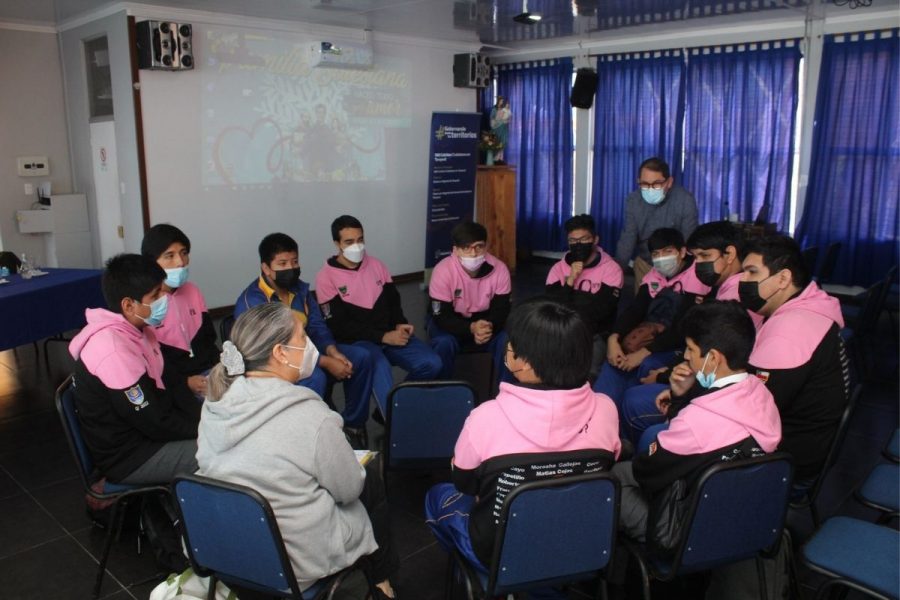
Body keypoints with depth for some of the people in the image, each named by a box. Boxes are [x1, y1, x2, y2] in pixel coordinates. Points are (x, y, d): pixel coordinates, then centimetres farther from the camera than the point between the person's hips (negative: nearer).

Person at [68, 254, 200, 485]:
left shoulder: (136, 330, 0)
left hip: (146, 430, 9)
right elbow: (156, 423, -24)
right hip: (129, 457, -9)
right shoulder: (114, 351, -29)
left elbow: (168, 384, 7)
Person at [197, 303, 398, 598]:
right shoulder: (309, 415, -27)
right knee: (372, 483, 19)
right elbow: (349, 490, -13)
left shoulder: (214, 403, -8)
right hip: (298, 562, -6)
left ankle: (377, 573, 39)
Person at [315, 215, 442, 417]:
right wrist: (383, 337, -17)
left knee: (432, 363, -17)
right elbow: (339, 327, -9)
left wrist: (400, 325, -5)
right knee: (380, 367, -38)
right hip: (356, 341, -5)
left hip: (390, 335, 5)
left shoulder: (376, 265, 12)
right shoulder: (327, 277, -4)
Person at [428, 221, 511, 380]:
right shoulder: (443, 270, -26)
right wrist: (471, 328, -42)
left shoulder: (499, 269, -19)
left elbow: (502, 310, -14)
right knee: (444, 343, -32)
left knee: (507, 340, -24)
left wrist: (489, 326, -38)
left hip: (486, 321, 2)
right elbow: (442, 316, -24)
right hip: (450, 322, -2)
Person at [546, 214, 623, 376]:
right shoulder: (558, 269, 6)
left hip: (596, 336, -3)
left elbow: (600, 310, -15)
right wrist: (570, 280, -15)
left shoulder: (611, 269, -4)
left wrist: (569, 299, -8)